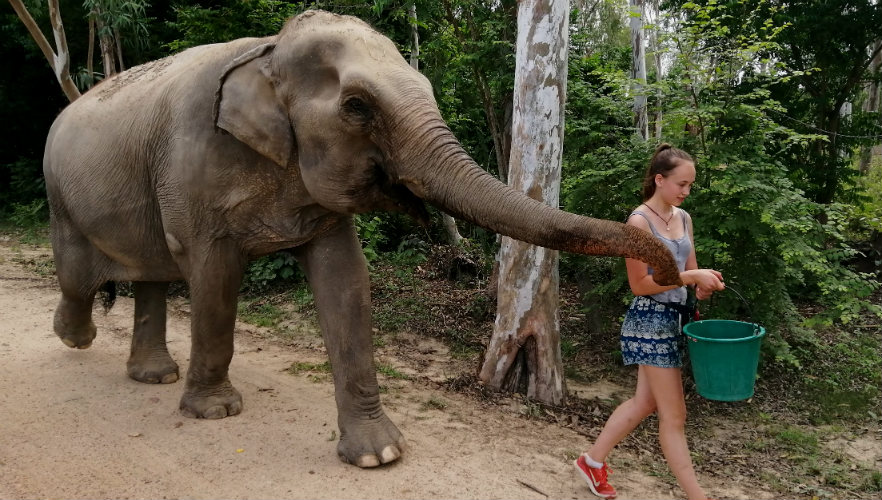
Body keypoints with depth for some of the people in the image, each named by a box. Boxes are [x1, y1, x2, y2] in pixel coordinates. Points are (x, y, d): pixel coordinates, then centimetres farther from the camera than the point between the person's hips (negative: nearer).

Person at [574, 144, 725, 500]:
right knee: (674, 416, 1)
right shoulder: (640, 221, -15)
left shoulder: (683, 218, 8)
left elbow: (689, 271, 13)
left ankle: (592, 461, 33)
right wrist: (690, 277, -21)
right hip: (649, 320, -9)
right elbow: (639, 284, -16)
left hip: (673, 318, 9)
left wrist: (705, 284, -9)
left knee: (645, 403, 18)